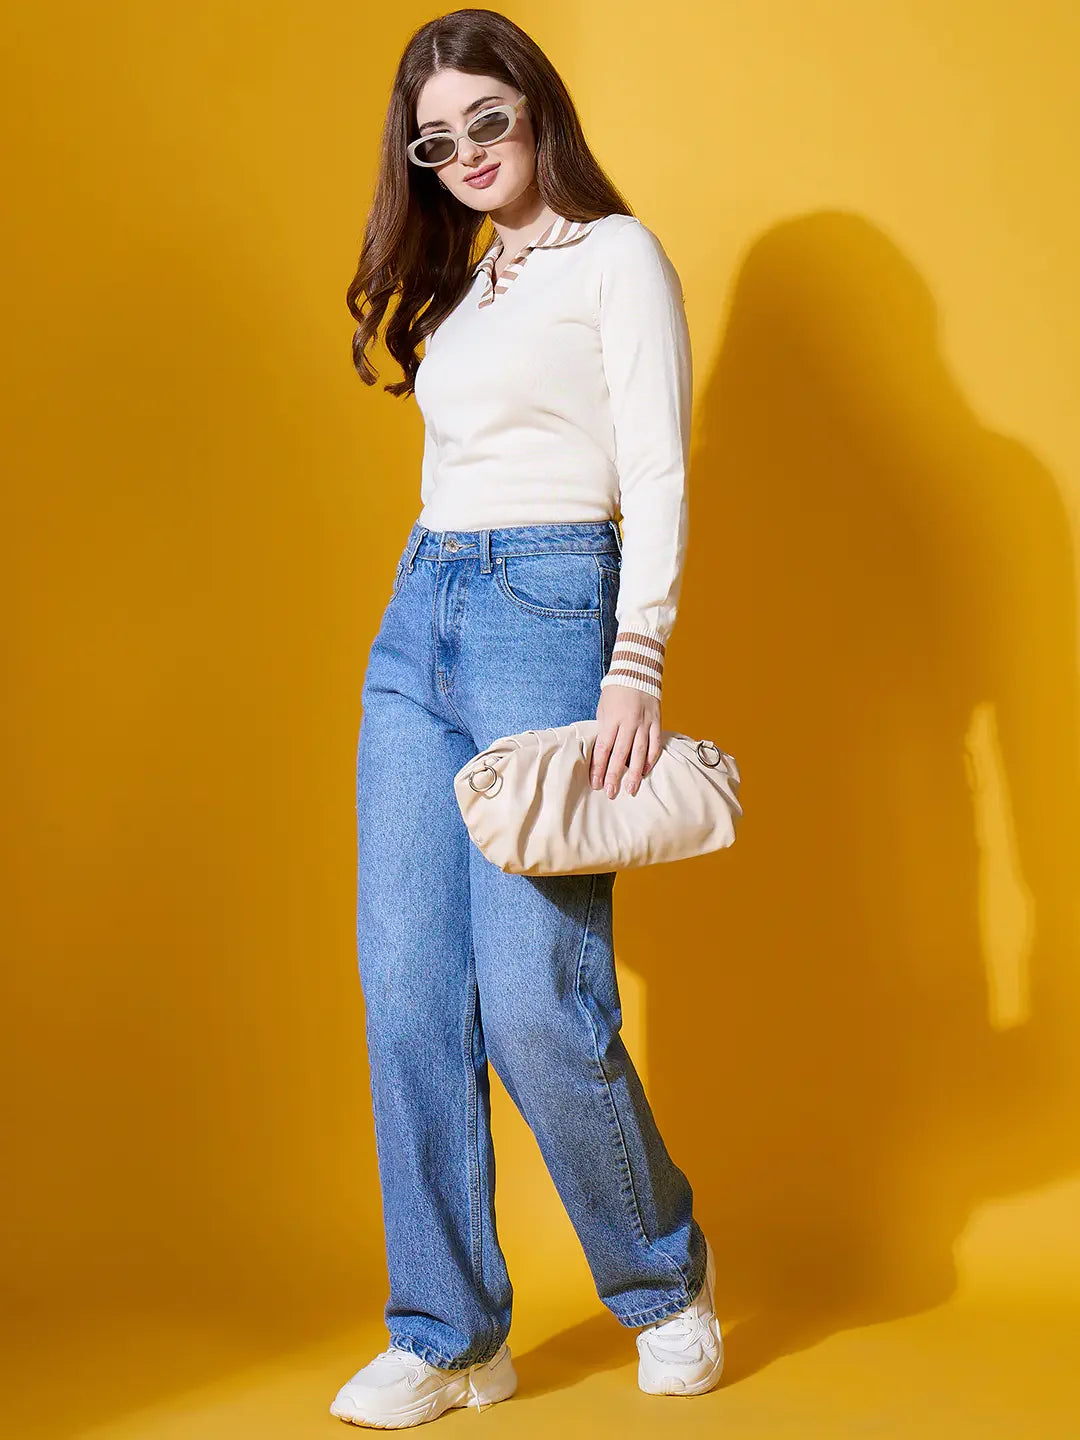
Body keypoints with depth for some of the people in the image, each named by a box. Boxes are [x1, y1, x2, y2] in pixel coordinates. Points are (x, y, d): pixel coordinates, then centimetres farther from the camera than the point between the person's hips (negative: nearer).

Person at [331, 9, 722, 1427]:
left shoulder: (615, 256, 1)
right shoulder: (463, 284, 21)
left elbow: (655, 477, -8)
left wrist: (634, 670, -17)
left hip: (547, 609, -7)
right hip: (417, 623, 7)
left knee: (536, 1000, -11)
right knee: (409, 992, 0)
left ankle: (667, 1276, 14)